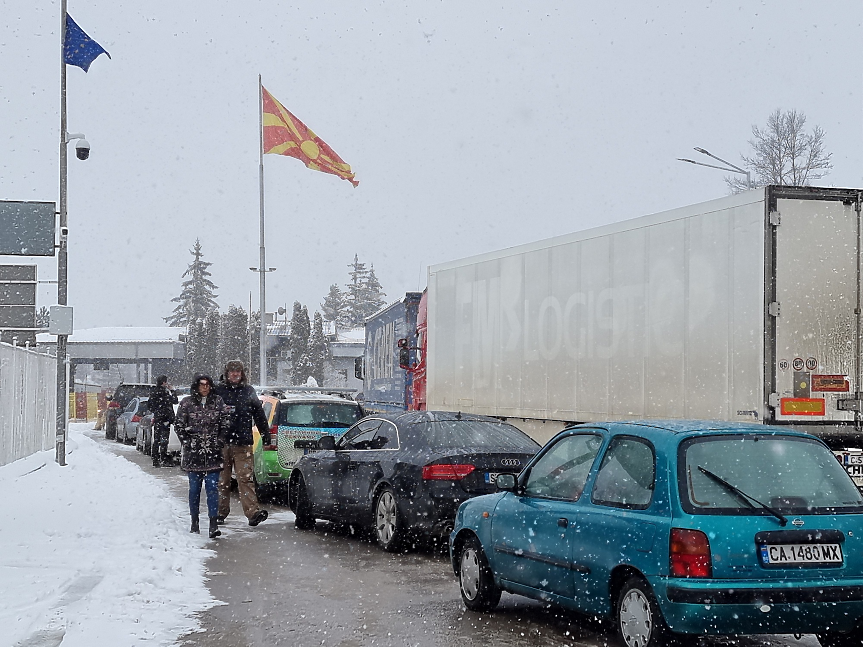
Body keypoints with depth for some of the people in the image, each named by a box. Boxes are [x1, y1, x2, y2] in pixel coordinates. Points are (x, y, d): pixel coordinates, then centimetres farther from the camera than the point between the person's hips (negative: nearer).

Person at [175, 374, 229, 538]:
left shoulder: (218, 402, 5)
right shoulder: (187, 403, 2)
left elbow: (226, 424, 7)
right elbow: (179, 425, 4)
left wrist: (219, 442, -2)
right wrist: (188, 443, -4)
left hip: (213, 453, 0)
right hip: (193, 454, 0)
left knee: (212, 488, -6)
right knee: (194, 489, 8)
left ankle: (213, 524, -9)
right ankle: (194, 523, 19)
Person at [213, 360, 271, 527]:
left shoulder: (248, 391, 12)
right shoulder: (218, 390, 6)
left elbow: (259, 415, 15)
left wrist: (266, 436, 12)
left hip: (243, 444, 0)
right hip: (221, 442, 0)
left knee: (245, 478, -9)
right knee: (222, 480, 7)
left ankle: (253, 511, -18)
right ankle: (221, 511, 17)